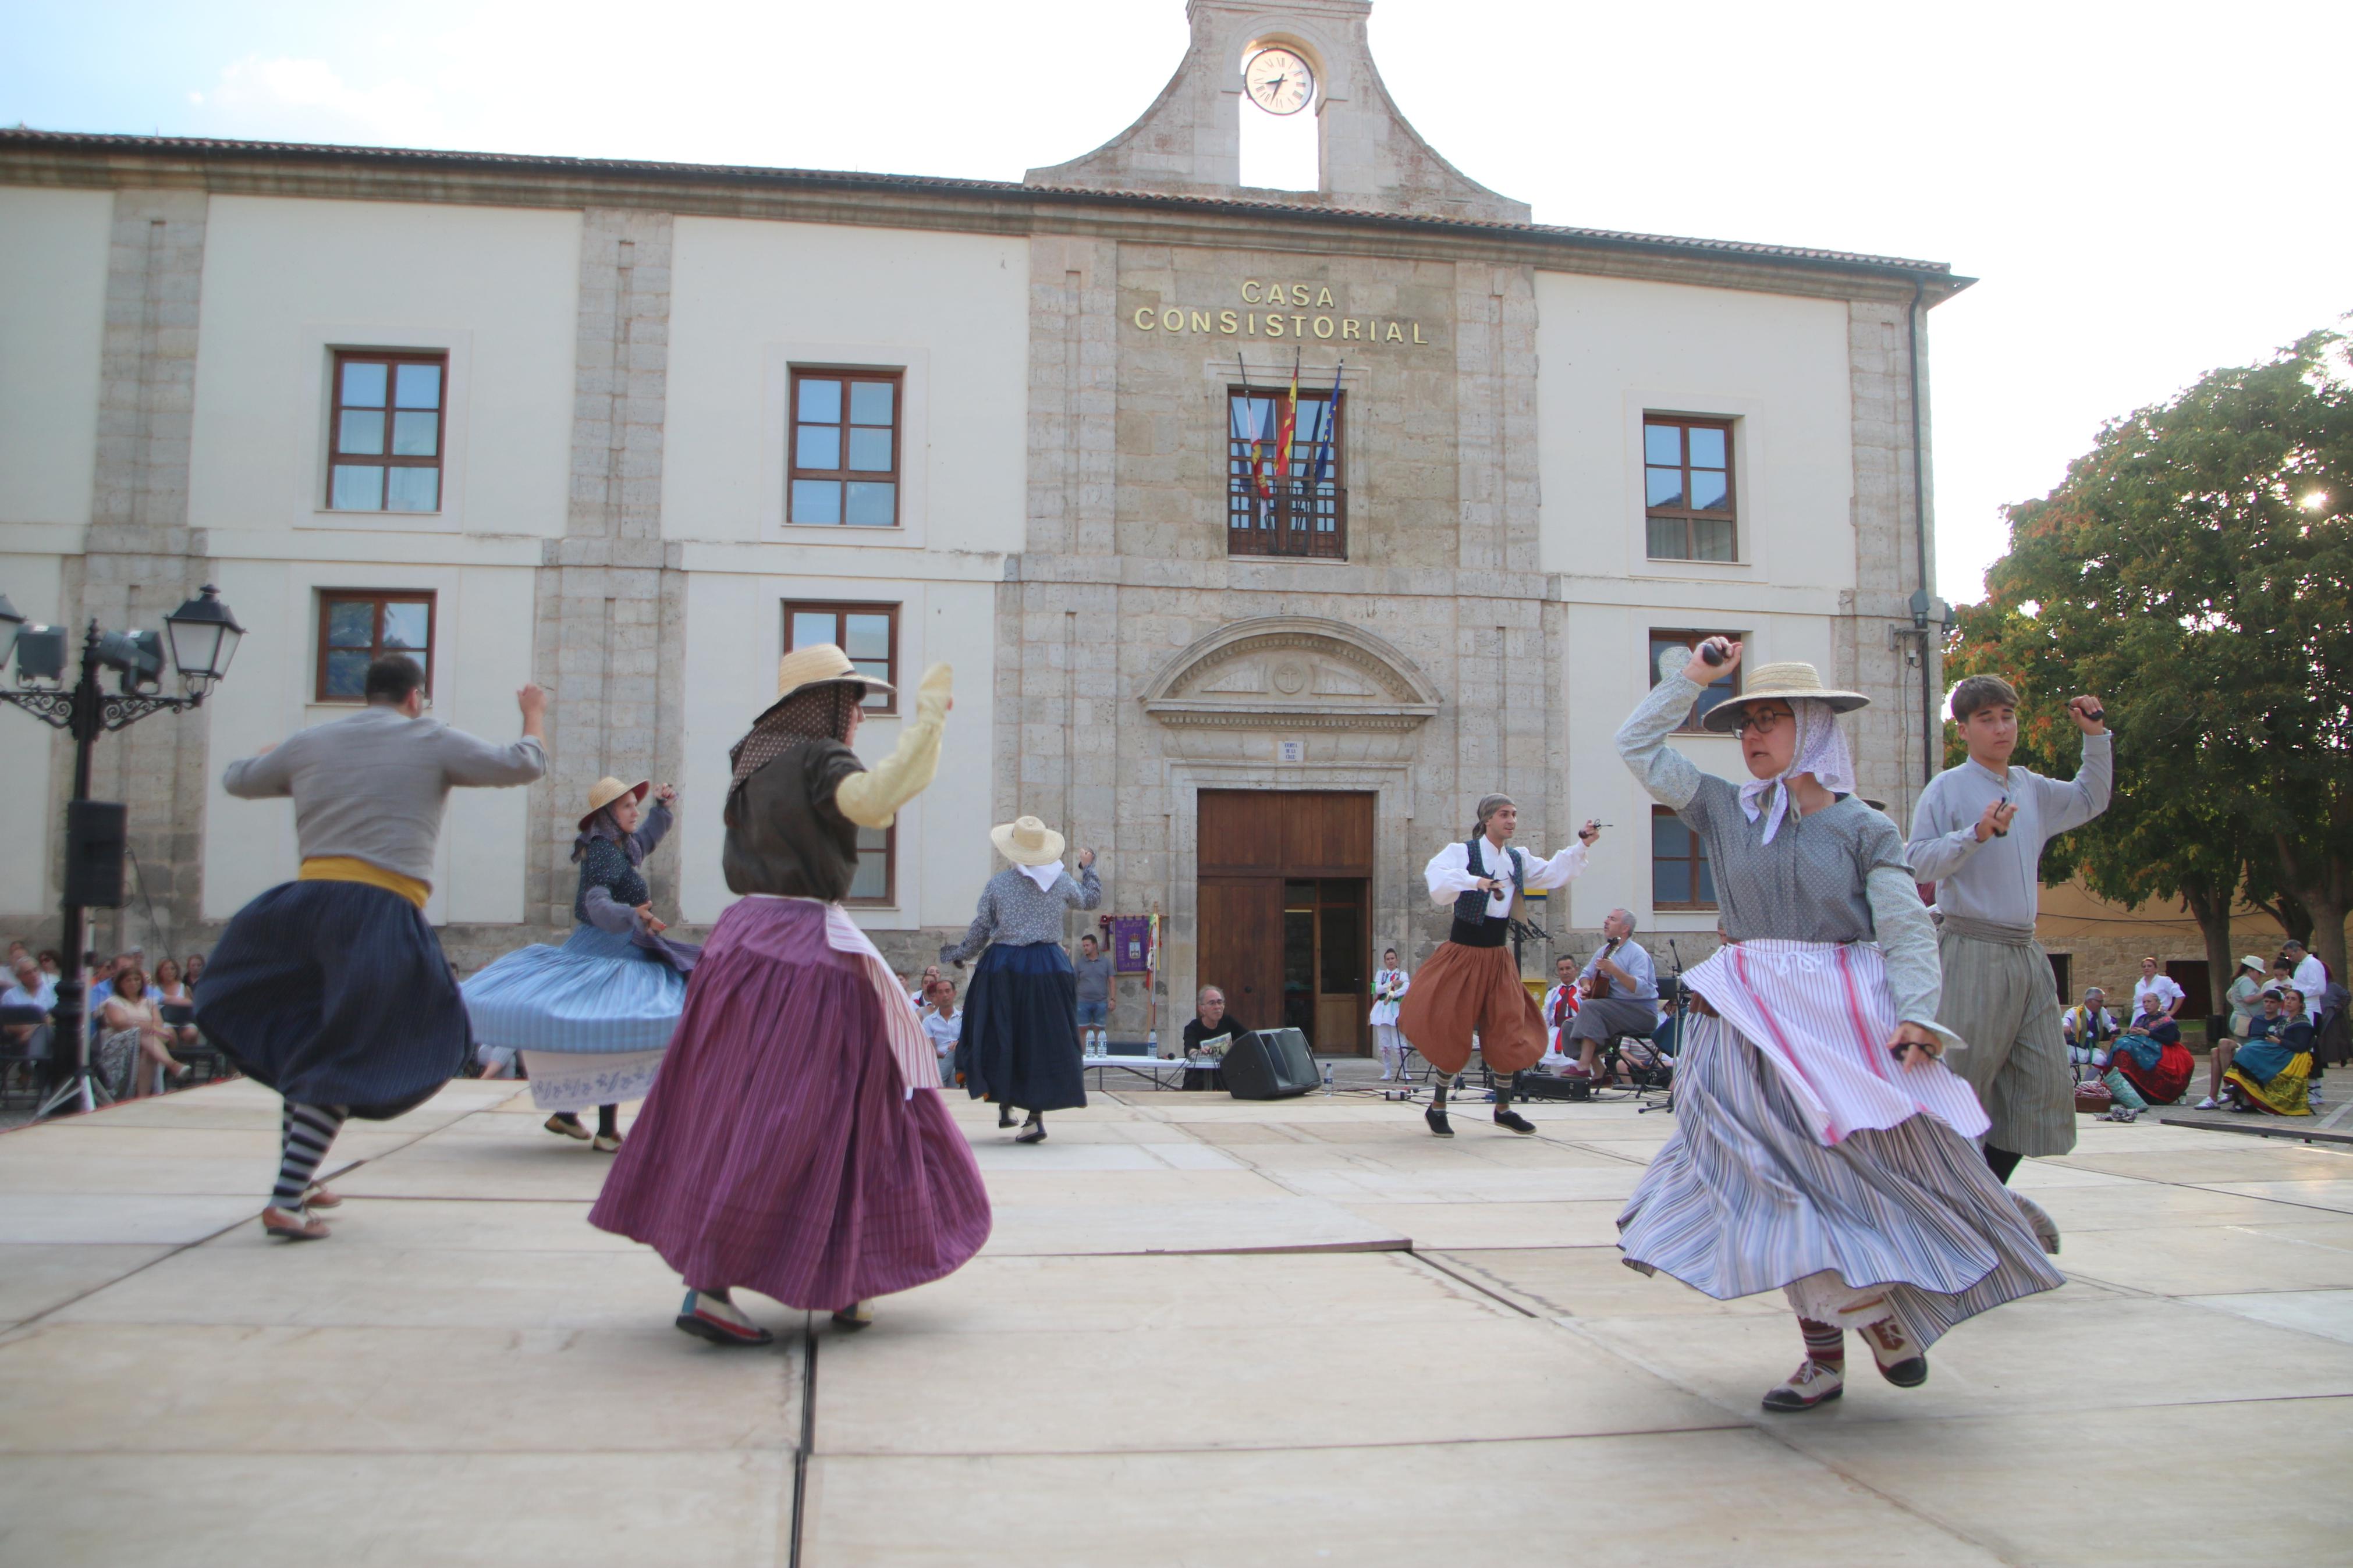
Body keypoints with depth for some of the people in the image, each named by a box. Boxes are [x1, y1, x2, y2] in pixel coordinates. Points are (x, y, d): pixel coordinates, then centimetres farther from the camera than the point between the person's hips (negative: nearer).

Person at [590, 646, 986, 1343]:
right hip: (808, 948, -9)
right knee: (788, 1122, -2)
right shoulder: (818, 758, -10)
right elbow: (871, 804, -31)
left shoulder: (753, 758, 15)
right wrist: (927, 719, -24)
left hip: (745, 938, 9)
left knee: (730, 1110, 11)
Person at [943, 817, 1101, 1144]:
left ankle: (1005, 1106, 17)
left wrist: (959, 954, 21)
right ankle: (1037, 1115, 0)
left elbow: (979, 932, 2)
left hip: (1003, 967, -1)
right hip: (1049, 967, 1)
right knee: (1042, 1042, 5)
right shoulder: (1061, 881, 2)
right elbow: (1091, 898, 21)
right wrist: (1088, 867, 38)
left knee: (999, 1039, 14)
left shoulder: (996, 884, -3)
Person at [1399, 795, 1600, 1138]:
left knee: (1508, 1032, 5)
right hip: (1462, 954, -6)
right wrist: (1475, 881, -38)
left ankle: (1503, 1109, 21)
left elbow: (1556, 874, 15)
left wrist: (1582, 846, 3)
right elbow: (1436, 877, -26)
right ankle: (1437, 1108, 14)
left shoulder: (1518, 860, 9)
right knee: (1451, 1032, -1)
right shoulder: (1462, 852, -9)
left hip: (1498, 958, 6)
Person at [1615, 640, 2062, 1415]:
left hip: (1849, 1020, -1)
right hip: (1754, 1025, 2)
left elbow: (1908, 929, -6)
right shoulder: (1724, 811, 7)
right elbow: (1637, 745, 9)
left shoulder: (1865, 827, 0)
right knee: (1784, 1183, 1)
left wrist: (1918, 1015, -20)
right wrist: (1694, 678, 8)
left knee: (1875, 1166, -1)